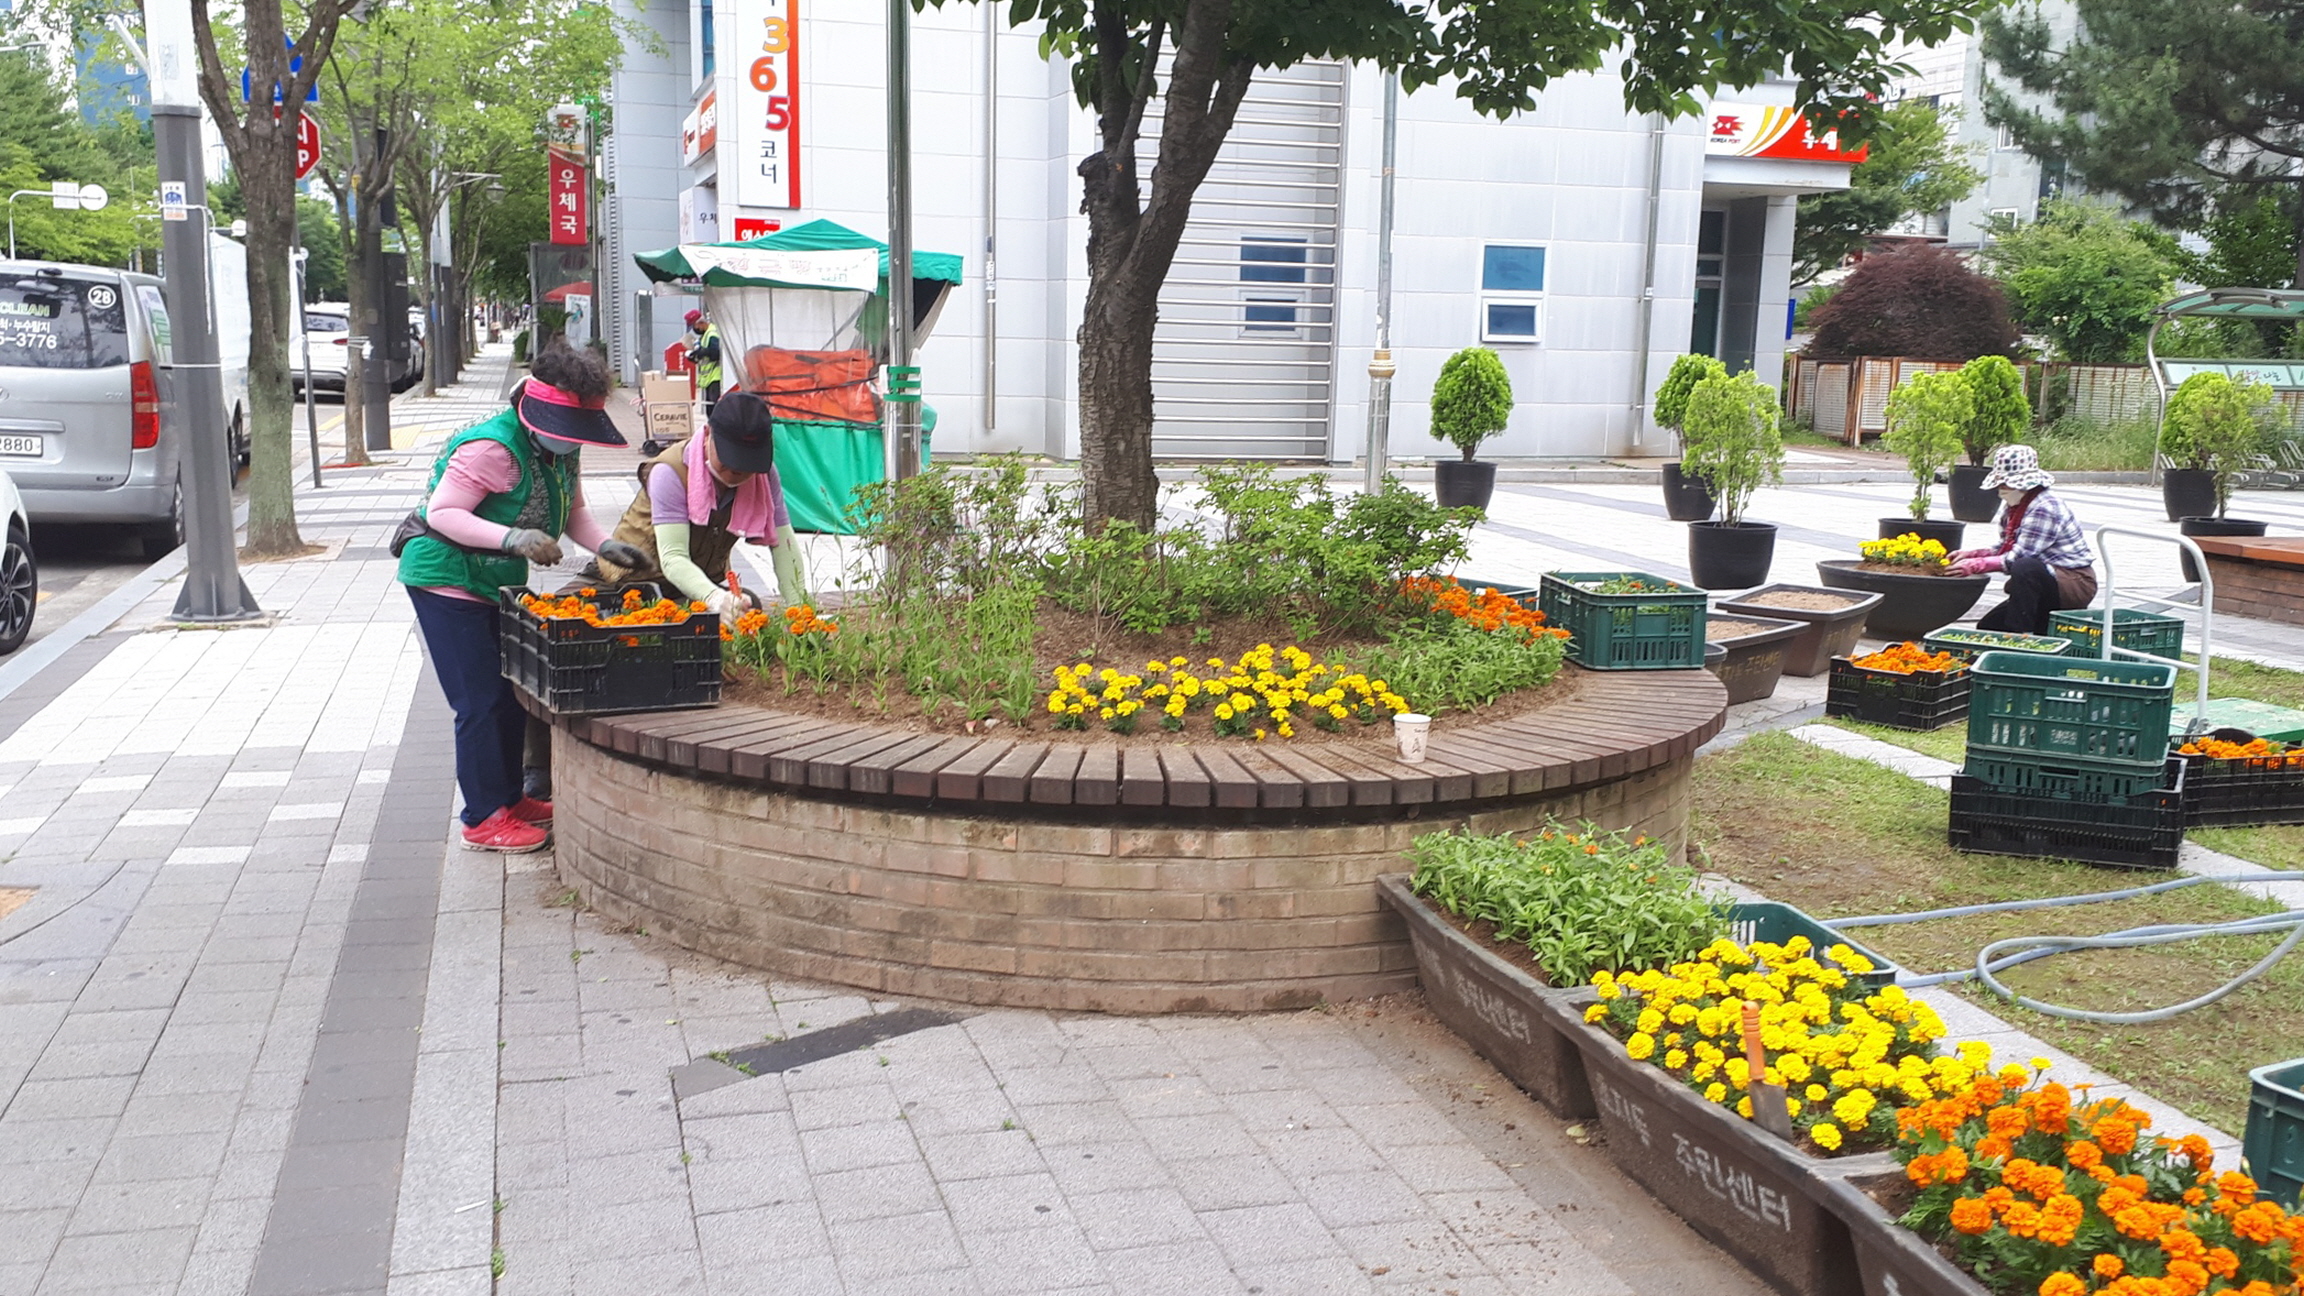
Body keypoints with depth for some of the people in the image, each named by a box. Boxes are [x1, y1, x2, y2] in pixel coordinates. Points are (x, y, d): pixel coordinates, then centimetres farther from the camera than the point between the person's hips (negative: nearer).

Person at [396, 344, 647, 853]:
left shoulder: (561, 452, 3)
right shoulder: (492, 448, -25)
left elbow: (573, 513, 12)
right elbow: (442, 513, -26)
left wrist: (606, 545, -8)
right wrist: (513, 538, -37)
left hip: (496, 583, 9)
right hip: (445, 580, -9)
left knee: (509, 696, 15)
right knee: (480, 704, -7)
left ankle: (510, 798, 28)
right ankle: (484, 819, 3)